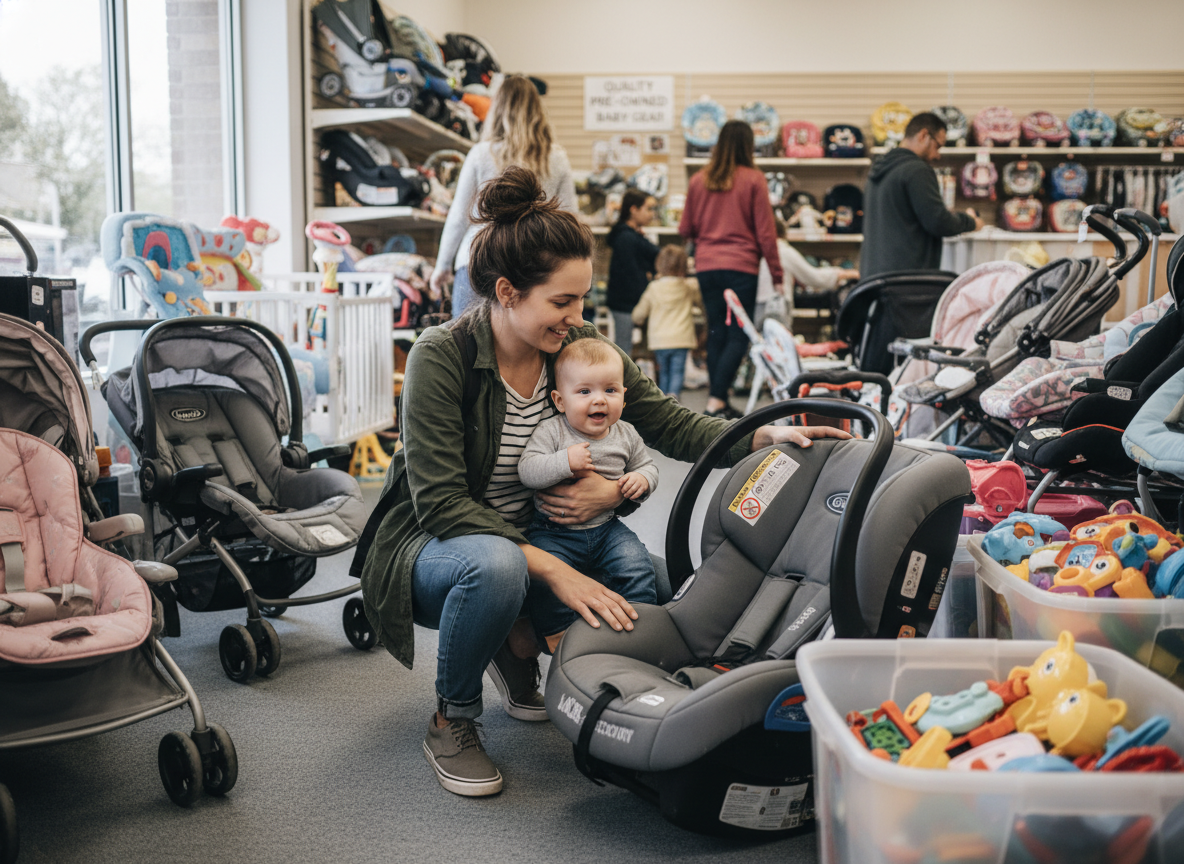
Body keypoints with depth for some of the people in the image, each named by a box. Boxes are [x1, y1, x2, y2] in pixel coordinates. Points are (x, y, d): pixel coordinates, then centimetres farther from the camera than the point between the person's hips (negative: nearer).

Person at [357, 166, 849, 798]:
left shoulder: (580, 346, -6)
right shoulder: (441, 357, -22)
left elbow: (668, 424, -7)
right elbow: (441, 505, -27)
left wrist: (767, 436, -24)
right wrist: (552, 569, -35)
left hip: (538, 540, 5)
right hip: (430, 549, -5)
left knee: (653, 580, -18)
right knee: (496, 566, -40)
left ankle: (518, 649, 10)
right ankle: (452, 722, -11)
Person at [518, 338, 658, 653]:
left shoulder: (625, 435, 4)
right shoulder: (551, 431, -9)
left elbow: (646, 464, 17)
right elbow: (527, 470, -18)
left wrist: (642, 480, -7)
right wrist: (565, 462, -32)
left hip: (607, 528, 3)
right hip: (554, 531, -3)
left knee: (638, 568, -16)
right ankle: (557, 633, -6)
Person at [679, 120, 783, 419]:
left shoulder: (698, 180, 6)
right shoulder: (753, 180, -4)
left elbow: (685, 229, 13)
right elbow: (765, 232, -4)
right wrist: (776, 273, 2)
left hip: (707, 267, 4)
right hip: (741, 267, -4)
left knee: (716, 333, 11)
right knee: (738, 337, 0)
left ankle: (719, 403, 14)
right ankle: (717, 400, -11)